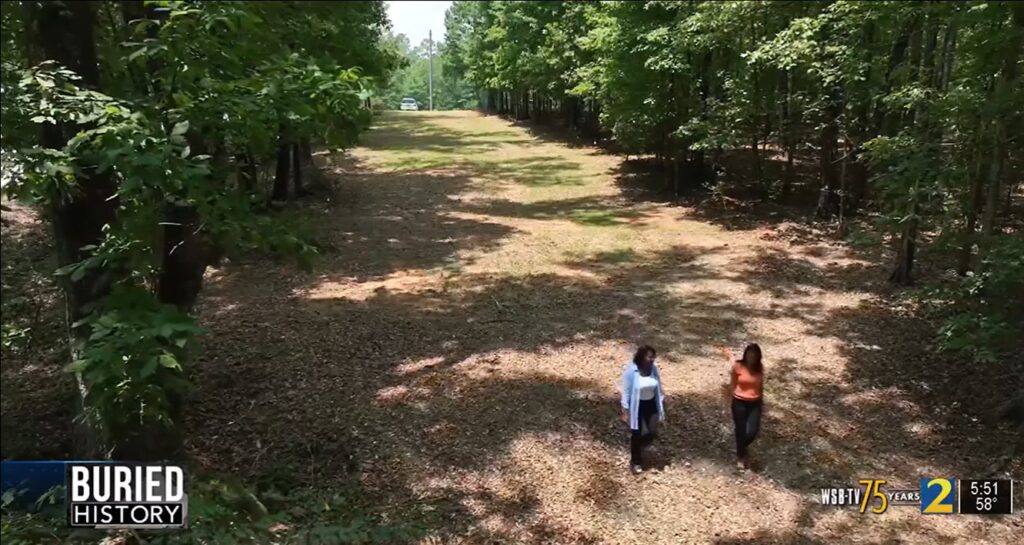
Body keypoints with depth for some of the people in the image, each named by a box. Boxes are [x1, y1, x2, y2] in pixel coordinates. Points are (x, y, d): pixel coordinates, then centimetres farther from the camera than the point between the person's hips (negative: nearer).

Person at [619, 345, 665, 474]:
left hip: (651, 404, 5)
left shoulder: (653, 368, -7)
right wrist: (625, 410, -13)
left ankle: (638, 447, 44)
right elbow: (626, 391, -15)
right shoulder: (630, 371, -22)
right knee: (636, 434, 9)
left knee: (652, 433, 13)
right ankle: (635, 462, 29)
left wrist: (661, 404, 8)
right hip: (636, 406, -5)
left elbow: (658, 388, 5)